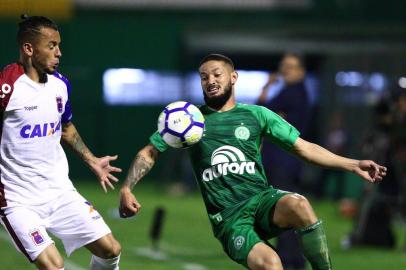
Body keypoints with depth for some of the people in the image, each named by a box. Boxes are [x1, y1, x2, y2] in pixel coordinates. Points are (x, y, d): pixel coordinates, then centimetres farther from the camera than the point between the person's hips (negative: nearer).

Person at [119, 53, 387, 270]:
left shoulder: (256, 114, 13)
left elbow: (304, 148, 14)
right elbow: (149, 153, 15)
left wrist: (352, 165, 5)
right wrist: (126, 189, -2)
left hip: (263, 199, 1)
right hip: (228, 218, -1)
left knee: (299, 205, -36)